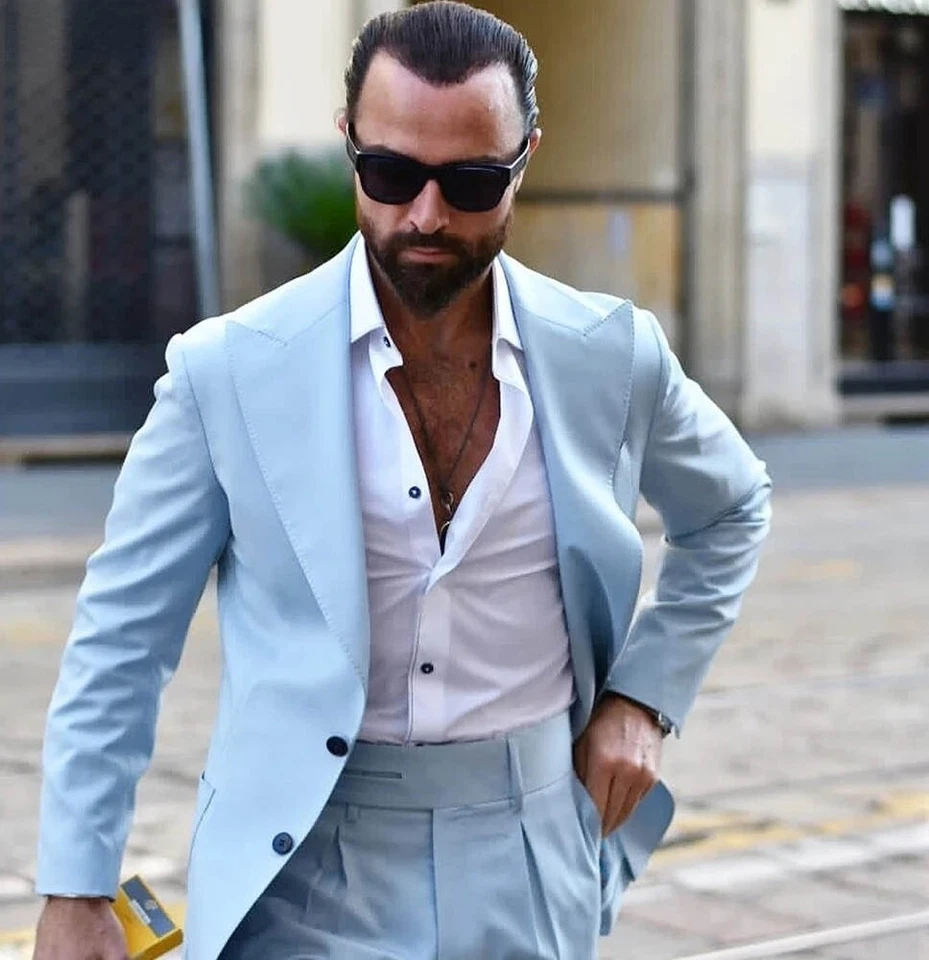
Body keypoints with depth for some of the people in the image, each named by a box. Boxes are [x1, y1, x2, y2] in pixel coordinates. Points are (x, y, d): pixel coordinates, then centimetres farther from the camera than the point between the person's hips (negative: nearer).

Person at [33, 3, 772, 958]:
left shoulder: (611, 354, -3)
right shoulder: (228, 368, -9)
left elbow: (730, 511, 17)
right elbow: (120, 638, -3)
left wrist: (645, 692, 5)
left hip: (535, 861, 3)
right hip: (303, 863, -2)